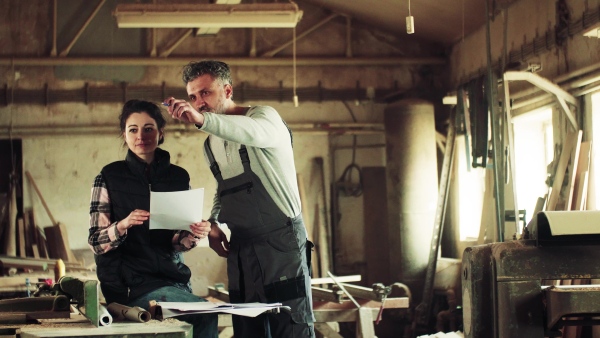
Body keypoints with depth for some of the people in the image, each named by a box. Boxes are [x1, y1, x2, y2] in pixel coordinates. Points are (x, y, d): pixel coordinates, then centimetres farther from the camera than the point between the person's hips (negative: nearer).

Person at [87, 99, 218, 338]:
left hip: (173, 277, 4)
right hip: (132, 282, -4)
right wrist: (122, 225, -24)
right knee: (206, 314, -21)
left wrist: (192, 236, -12)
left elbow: (176, 242, 11)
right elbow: (96, 242, -4)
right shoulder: (110, 177, -2)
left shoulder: (178, 177, 8)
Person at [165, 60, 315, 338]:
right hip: (241, 249, 7)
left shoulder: (265, 116, -6)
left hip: (281, 240, -6)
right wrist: (213, 223, 7)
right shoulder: (210, 145, 15)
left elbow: (257, 133, -32)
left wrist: (202, 119, -47)